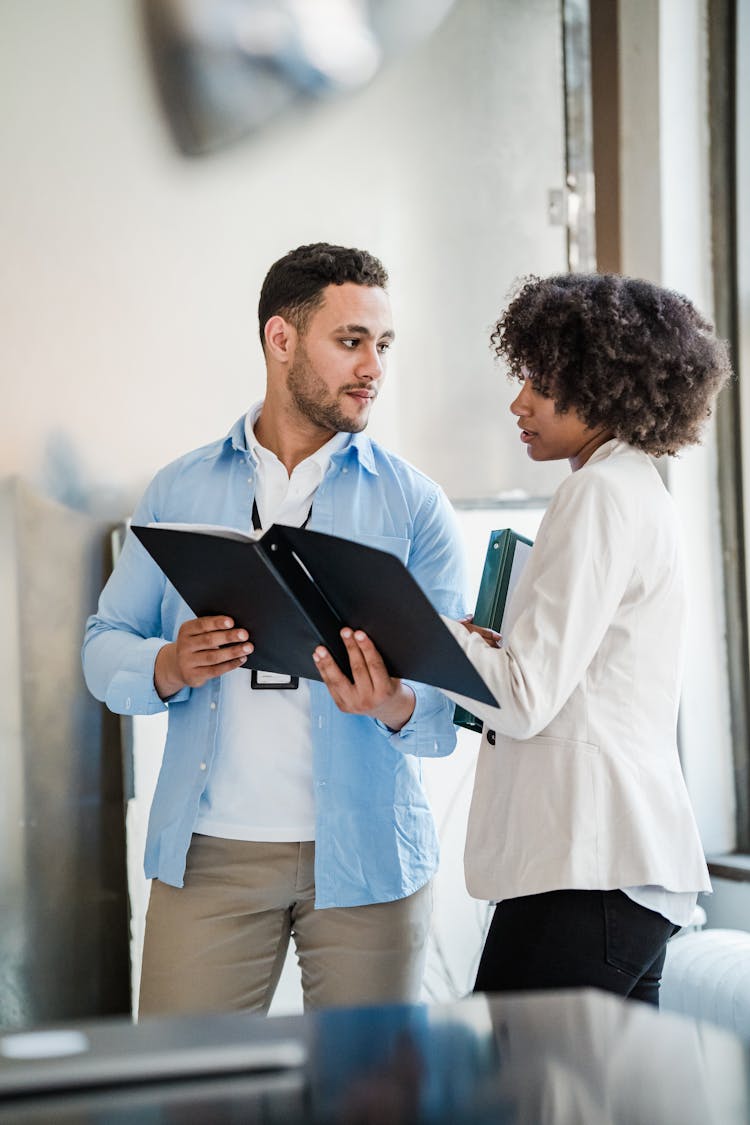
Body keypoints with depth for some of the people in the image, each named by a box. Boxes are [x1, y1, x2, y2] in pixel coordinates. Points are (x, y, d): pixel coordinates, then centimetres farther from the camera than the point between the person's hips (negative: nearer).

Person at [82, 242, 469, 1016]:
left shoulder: (415, 504, 4)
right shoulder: (181, 490, 9)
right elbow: (105, 647, 7)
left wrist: (396, 706, -24)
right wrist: (170, 667, -14)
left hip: (366, 855, 0)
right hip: (210, 850, 1)